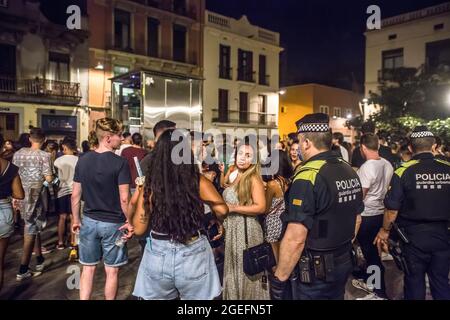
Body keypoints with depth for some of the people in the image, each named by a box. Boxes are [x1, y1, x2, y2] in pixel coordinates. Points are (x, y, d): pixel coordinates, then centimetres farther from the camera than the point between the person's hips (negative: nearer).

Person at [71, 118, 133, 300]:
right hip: (113, 223, -4)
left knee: (88, 268, 17)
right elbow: (124, 199, -17)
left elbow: (75, 195, 4)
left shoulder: (83, 160, 0)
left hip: (89, 221, 5)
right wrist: (129, 221, -6)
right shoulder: (120, 163, -16)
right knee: (111, 271, 11)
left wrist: (76, 220, 14)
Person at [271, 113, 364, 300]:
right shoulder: (350, 171, 3)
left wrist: (279, 278, -17)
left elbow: (295, 238, -26)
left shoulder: (308, 176, -23)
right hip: (344, 262, 8)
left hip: (316, 270, -8)